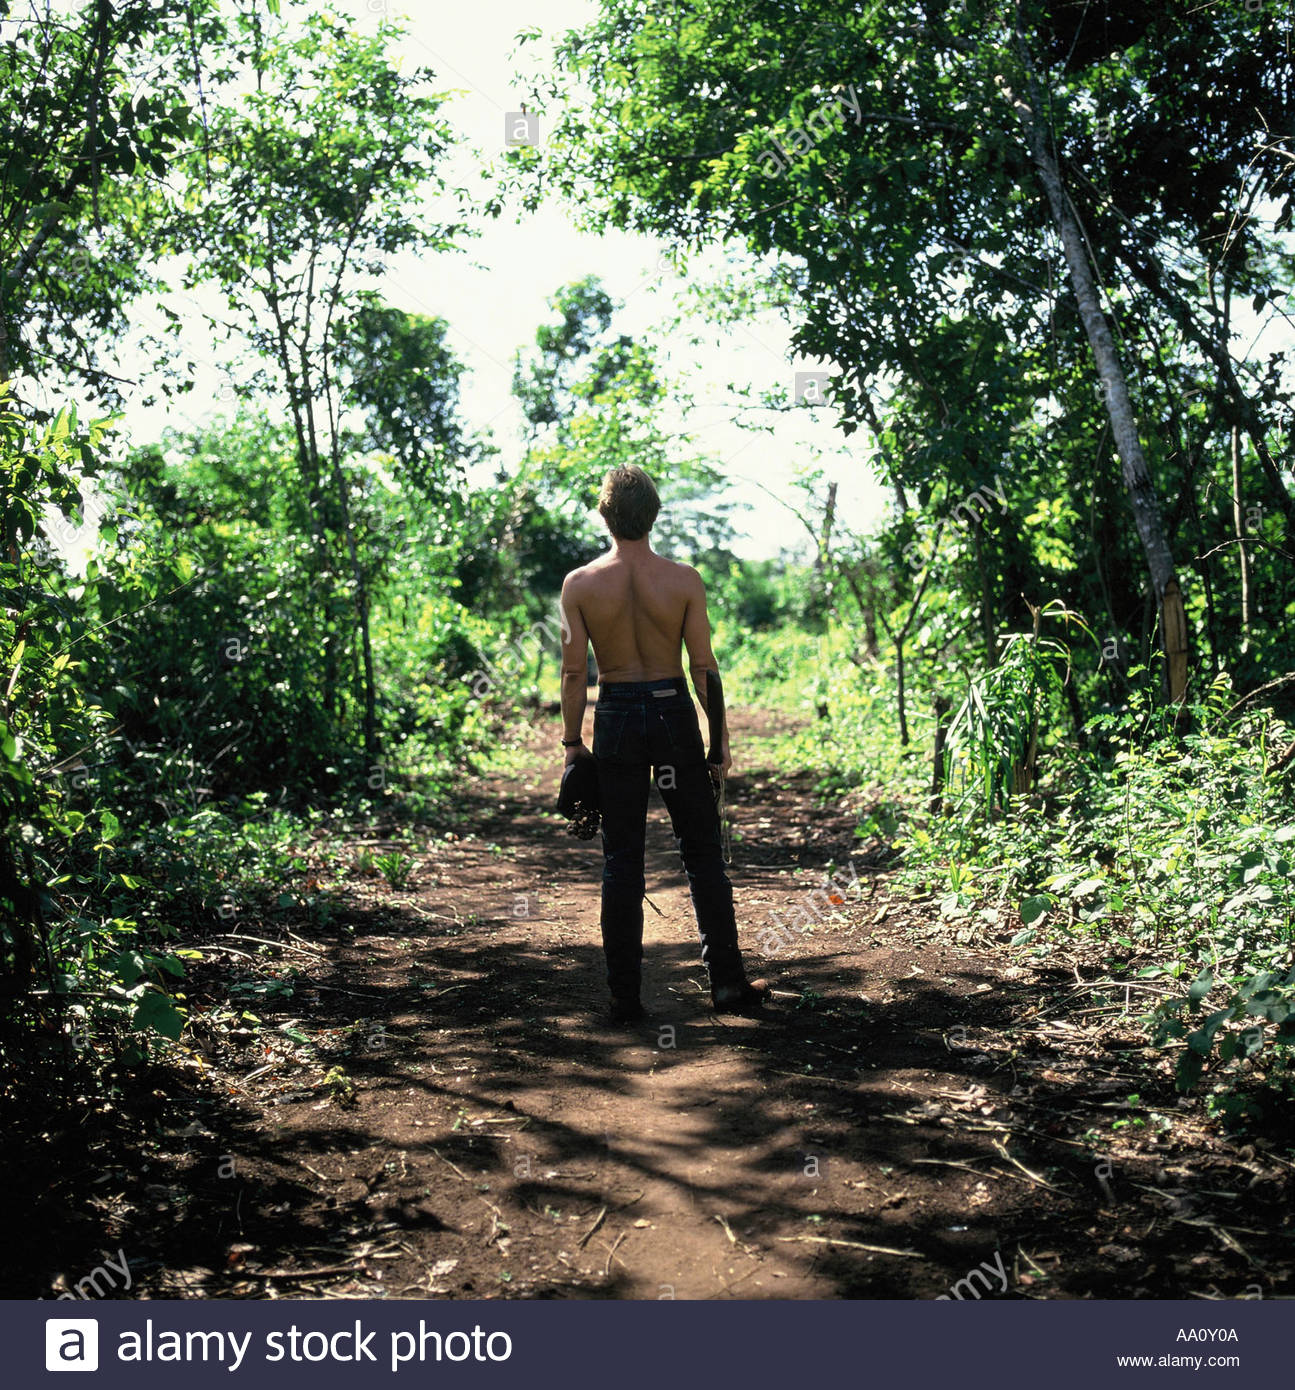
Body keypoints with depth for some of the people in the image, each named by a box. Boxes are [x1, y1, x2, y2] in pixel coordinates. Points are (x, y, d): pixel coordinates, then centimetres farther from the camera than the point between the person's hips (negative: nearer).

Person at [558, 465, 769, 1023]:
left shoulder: (579, 584, -5)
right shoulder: (683, 580, -7)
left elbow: (574, 672, -4)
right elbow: (703, 667, -5)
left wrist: (572, 742, 4)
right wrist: (720, 737, 4)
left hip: (615, 718, 1)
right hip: (673, 712, 0)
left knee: (621, 861, 9)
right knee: (702, 853, 10)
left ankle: (625, 996, 12)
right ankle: (728, 983, 14)